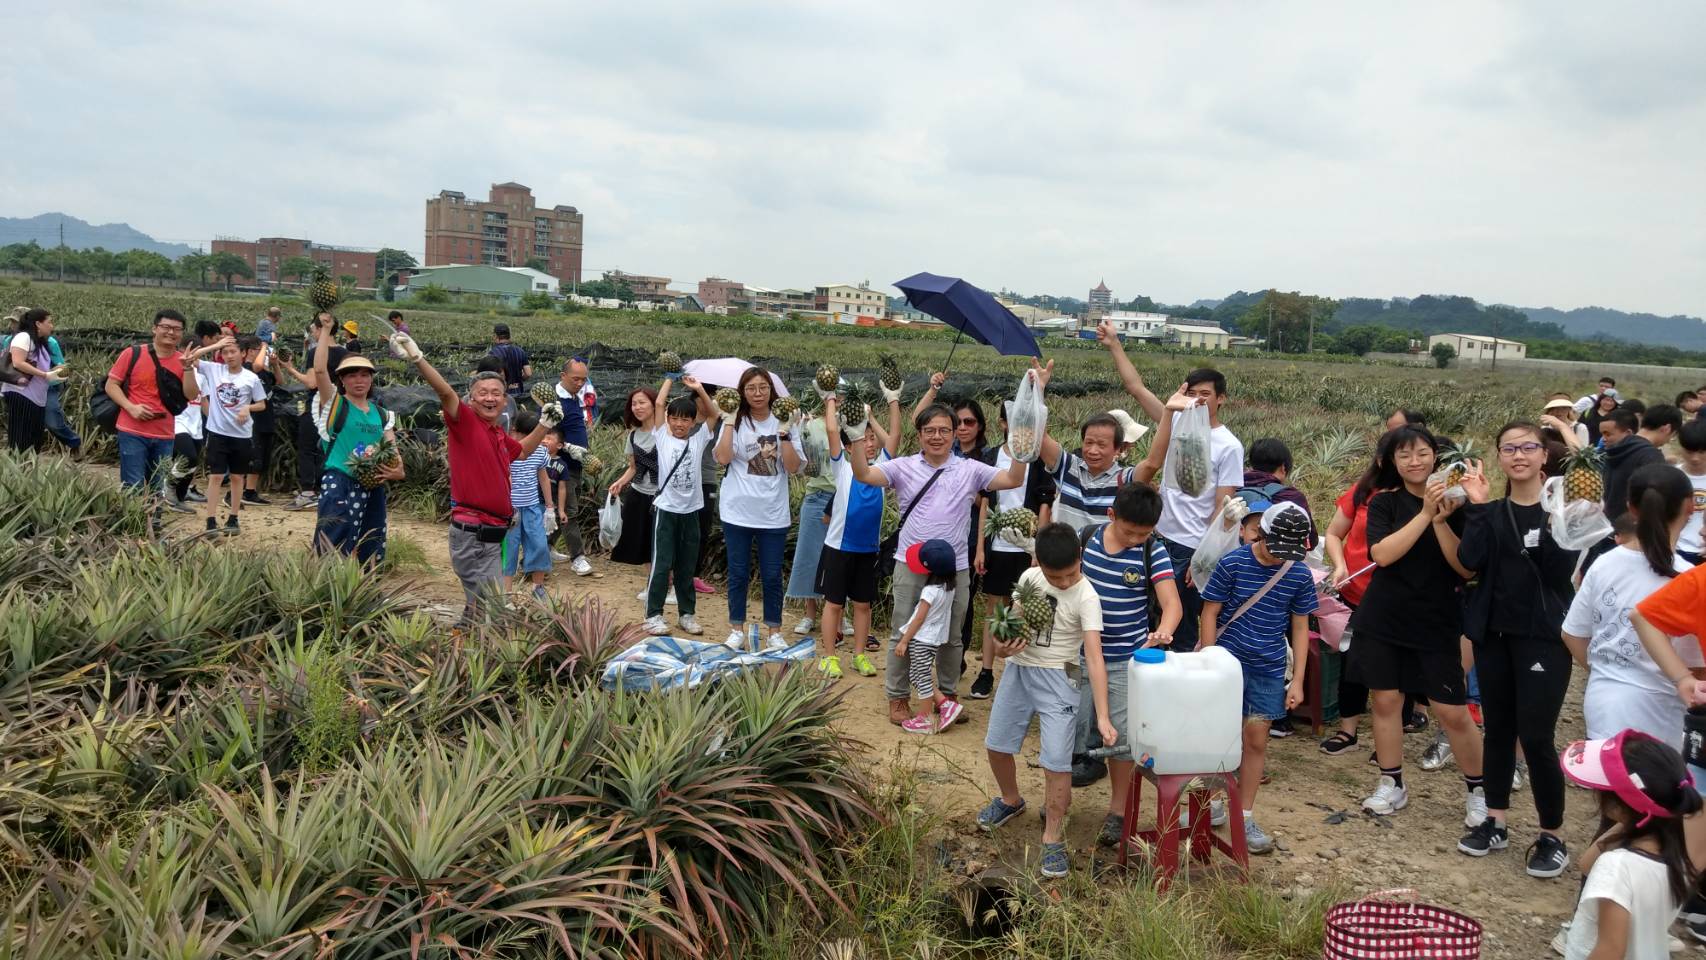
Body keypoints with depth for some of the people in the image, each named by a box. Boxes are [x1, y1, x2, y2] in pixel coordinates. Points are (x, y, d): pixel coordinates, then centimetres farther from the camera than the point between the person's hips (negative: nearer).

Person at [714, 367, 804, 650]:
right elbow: (723, 458, -16)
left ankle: (774, 632, 19)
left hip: (773, 513, 0)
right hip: (738, 511, 0)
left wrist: (785, 432, -16)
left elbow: (793, 467, -8)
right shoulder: (735, 422, 0)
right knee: (738, 573, 9)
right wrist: (729, 421, -15)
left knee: (772, 576, 7)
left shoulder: (784, 423, 1)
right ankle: (737, 629, 22)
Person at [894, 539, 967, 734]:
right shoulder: (949, 587, 2)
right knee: (918, 675, 18)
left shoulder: (931, 590, -22)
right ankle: (945, 703, 12)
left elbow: (919, 618, -19)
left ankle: (928, 718, 12)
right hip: (935, 638, 8)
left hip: (921, 640, -8)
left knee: (922, 677, 3)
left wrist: (903, 641, -12)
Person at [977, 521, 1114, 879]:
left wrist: (1102, 717, -33)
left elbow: (1095, 658, -26)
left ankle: (1052, 840, 6)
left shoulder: (1086, 598, -20)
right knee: (996, 745, 14)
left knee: (1056, 761, -11)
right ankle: (1010, 800, 43)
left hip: (1056, 678, -5)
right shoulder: (1028, 578, -4)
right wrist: (1001, 645, -13)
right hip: (1018, 668, 5)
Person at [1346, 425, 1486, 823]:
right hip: (1384, 620, 1)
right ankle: (1392, 785, 24)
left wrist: (1441, 521, -21)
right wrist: (1425, 514, -21)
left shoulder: (1454, 504, -2)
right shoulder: (1384, 502, 0)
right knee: (1385, 699, 8)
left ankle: (1477, 790, 19)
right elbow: (1382, 554, -16)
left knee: (1453, 712, -1)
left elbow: (1467, 568, -10)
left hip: (1437, 622, -1)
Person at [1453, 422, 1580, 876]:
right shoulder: (1490, 512, 7)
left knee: (1536, 735, -6)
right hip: (1493, 633, 4)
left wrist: (1554, 523, -25)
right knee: (1497, 729, 11)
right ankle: (1495, 821, 24)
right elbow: (1469, 560, -9)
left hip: (1544, 636, -4)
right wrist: (1476, 506, -12)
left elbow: (1562, 571, -13)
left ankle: (1552, 835, 9)